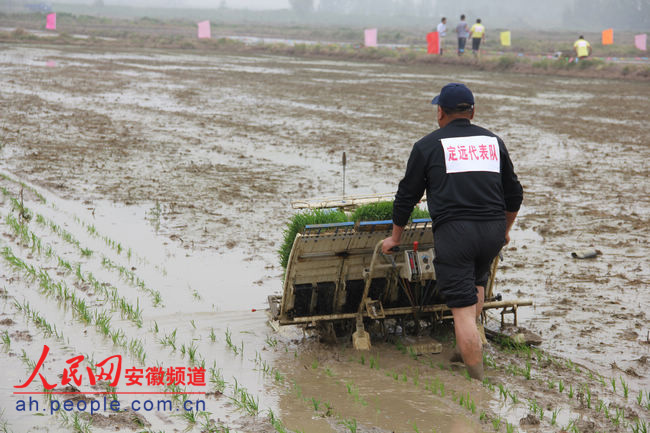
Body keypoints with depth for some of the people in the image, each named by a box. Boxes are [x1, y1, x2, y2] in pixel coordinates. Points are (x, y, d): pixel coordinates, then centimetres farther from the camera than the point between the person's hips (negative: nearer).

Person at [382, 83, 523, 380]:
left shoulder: (428, 145, 6)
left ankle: (477, 381, -6)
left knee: (463, 308, -4)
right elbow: (514, 194, 25)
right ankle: (466, 347, 26)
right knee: (477, 280, 31)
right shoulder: (493, 141, 17)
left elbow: (407, 196, 11)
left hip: (453, 231, -4)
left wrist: (395, 237, 24)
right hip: (493, 230, 4)